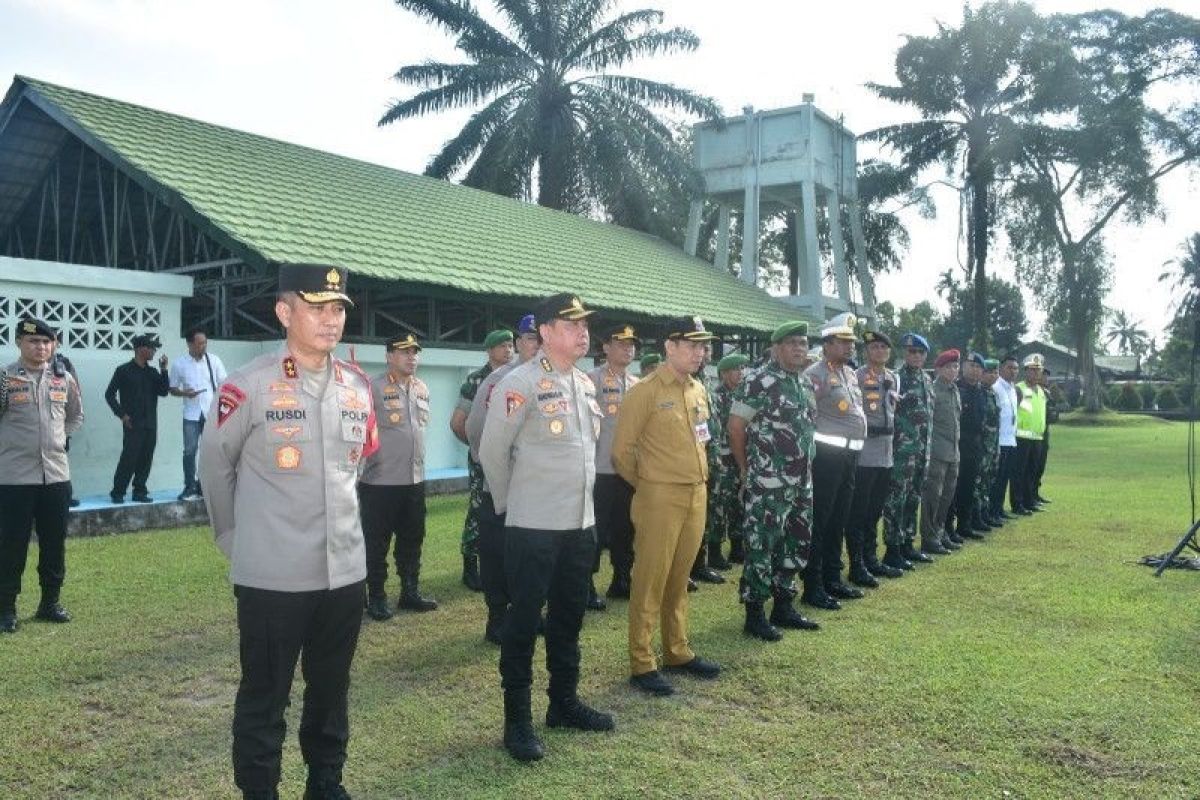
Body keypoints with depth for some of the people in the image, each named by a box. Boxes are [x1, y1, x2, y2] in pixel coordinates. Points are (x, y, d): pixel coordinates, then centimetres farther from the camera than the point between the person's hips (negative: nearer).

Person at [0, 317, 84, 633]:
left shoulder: (64, 379, 6)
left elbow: (76, 416, 20)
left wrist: (59, 438, 11)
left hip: (57, 474, 4)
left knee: (55, 544, 11)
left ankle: (50, 603, 24)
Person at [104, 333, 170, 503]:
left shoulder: (152, 372, 14)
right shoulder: (124, 371, 0)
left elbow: (163, 392, 4)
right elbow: (109, 394, 2)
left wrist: (163, 370, -4)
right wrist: (121, 414, -6)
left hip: (150, 425, 5)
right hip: (133, 425, -5)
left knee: (146, 460, 6)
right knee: (129, 458, -8)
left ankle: (140, 492, 14)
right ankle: (117, 492, 3)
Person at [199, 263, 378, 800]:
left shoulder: (358, 388, 5)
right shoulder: (247, 386, -12)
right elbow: (214, 467, 0)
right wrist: (236, 541, 6)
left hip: (345, 571, 5)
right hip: (271, 576, -5)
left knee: (332, 688, 19)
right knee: (264, 695, 9)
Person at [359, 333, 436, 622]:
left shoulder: (423, 388, 10)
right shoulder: (374, 388, -13)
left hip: (415, 479, 7)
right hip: (380, 481, -7)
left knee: (412, 541, 16)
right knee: (376, 543, 4)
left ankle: (410, 592, 28)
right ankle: (376, 597, 16)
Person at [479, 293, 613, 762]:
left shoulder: (586, 384, 11)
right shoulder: (520, 384, -14)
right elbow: (492, 451, -10)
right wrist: (511, 503, 0)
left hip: (580, 522, 8)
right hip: (534, 526, -7)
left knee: (569, 615, 17)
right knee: (524, 620, 3)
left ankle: (564, 702, 32)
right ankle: (517, 720, 14)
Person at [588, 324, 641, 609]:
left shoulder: (637, 384, 13)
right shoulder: (593, 379, -7)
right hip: (601, 468, -6)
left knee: (626, 527, 14)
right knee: (596, 528, 0)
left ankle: (621, 579, 27)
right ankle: (587, 586, 10)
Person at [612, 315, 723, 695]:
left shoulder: (699, 390, 11)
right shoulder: (645, 391, -12)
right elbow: (622, 450, -8)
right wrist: (646, 485, 4)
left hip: (697, 496, 7)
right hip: (660, 499, -7)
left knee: (679, 580, 16)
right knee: (649, 582, 0)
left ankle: (678, 653, 28)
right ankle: (641, 664, 9)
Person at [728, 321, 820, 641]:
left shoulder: (806, 383, 13)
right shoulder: (758, 381, -12)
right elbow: (735, 426, -10)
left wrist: (805, 464, 17)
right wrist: (745, 468, -3)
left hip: (802, 481, 8)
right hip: (768, 483, -8)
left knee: (797, 543, 14)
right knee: (761, 545, -2)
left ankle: (783, 606, 27)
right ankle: (755, 614, 7)